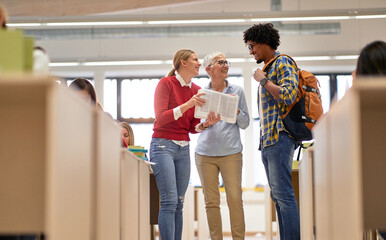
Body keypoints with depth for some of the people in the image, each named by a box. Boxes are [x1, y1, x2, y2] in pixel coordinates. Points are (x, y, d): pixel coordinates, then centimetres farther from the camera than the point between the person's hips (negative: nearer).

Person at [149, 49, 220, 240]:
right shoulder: (166, 83, -6)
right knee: (169, 201, -14)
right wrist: (187, 105, -23)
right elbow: (161, 118, -14)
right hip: (163, 145, -6)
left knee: (179, 203, 3)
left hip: (184, 148, 6)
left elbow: (192, 127, 14)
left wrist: (206, 124, -8)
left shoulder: (196, 90, 11)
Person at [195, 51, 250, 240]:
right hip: (205, 153, 1)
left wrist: (236, 110, -8)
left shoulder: (236, 91, 8)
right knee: (211, 201, 1)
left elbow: (245, 124, 9)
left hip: (231, 152, -1)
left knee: (235, 198, -7)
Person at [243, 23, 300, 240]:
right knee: (277, 195, 8)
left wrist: (263, 80, -11)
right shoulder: (269, 67, 23)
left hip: (279, 138, -10)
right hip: (267, 140, 10)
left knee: (283, 193, -13)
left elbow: (288, 96, -20)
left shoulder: (283, 63, -5)